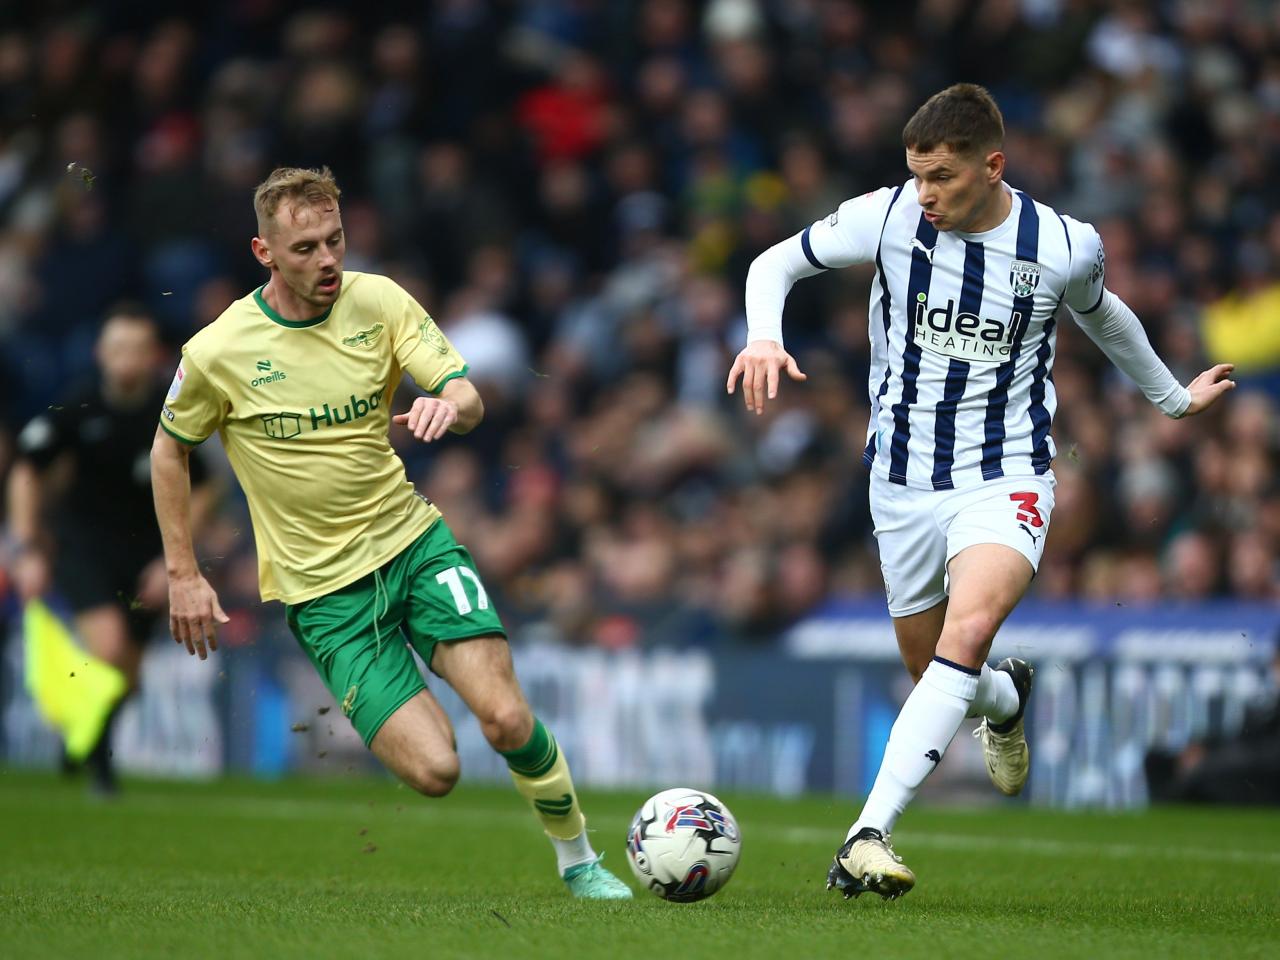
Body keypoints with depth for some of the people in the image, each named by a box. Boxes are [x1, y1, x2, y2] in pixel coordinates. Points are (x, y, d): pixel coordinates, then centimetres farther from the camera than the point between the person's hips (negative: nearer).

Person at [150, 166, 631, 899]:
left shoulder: (378, 301, -5)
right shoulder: (216, 353, -11)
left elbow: (470, 399, -9)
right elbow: (171, 450, 6)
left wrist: (451, 405, -34)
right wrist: (183, 575, 4)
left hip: (413, 540, 2)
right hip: (325, 589, -2)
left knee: (506, 719, -17)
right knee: (435, 770, -14)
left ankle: (579, 859, 8)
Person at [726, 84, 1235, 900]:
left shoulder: (1066, 247, -9)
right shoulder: (887, 218, -10)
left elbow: (1099, 312, 16)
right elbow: (776, 263, 4)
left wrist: (1173, 397, 31)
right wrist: (764, 339, -18)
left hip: (1007, 477, -3)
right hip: (904, 478, 3)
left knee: (967, 635, -28)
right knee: (933, 672, 12)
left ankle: (869, 835, -33)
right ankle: (1007, 700, 51)